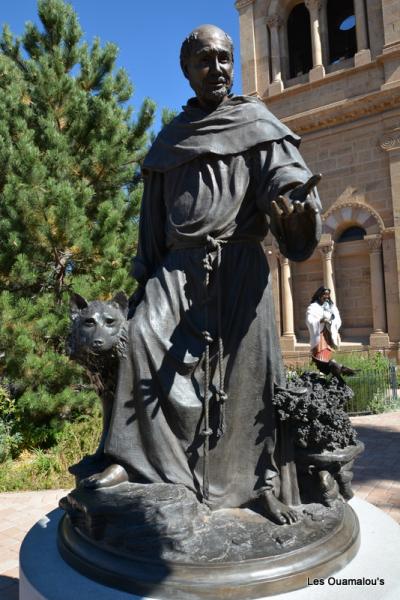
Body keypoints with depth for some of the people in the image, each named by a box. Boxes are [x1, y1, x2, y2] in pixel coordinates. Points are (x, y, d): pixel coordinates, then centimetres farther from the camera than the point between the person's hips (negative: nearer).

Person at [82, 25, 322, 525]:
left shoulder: (257, 125, 9)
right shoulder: (170, 139, 19)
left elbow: (288, 175, -8)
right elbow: (153, 218, 19)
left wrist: (294, 206, -33)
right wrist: (144, 279, 15)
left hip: (237, 263, -3)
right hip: (180, 264, 3)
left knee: (248, 365, -4)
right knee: (142, 337, -18)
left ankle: (265, 481, 9)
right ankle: (132, 460, -9)